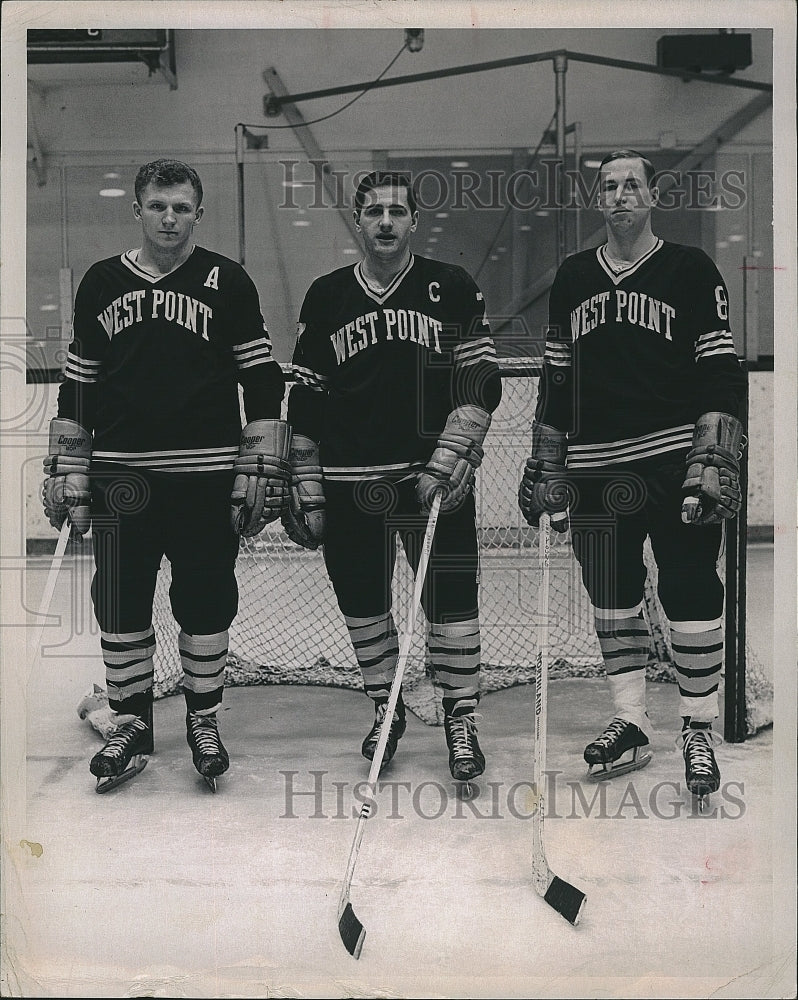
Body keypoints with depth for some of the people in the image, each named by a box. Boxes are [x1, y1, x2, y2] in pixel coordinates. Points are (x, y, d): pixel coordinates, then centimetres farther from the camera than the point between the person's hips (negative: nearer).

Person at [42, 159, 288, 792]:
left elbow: (264, 382, 1)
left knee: (205, 603, 6)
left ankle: (203, 719, 24)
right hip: (120, 474, 2)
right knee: (121, 605, 6)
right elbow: (77, 384, 13)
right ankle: (132, 728, 22)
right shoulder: (102, 283, 9)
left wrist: (261, 471, -5)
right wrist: (67, 473, 8)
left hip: (205, 476, -2)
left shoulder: (227, 282, 2)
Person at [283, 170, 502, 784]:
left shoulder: (452, 289, 2)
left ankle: (461, 719, 15)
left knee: (451, 597, -2)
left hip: (435, 477, -2)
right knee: (361, 601, 10)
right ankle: (386, 710, 29)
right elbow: (305, 403, 9)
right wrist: (305, 491, 5)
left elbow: (480, 387, -3)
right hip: (349, 484, 2)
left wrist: (446, 464, -13)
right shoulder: (326, 297, 8)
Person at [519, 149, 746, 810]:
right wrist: (546, 466, 14)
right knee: (612, 600, 9)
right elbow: (556, 380, 17)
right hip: (594, 468, 4)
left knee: (690, 596, -3)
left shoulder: (690, 270, 2)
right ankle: (631, 726, 21)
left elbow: (722, 374, -2)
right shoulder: (573, 278, 14)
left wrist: (714, 460, -12)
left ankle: (699, 730, 13)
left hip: (673, 458, -4)